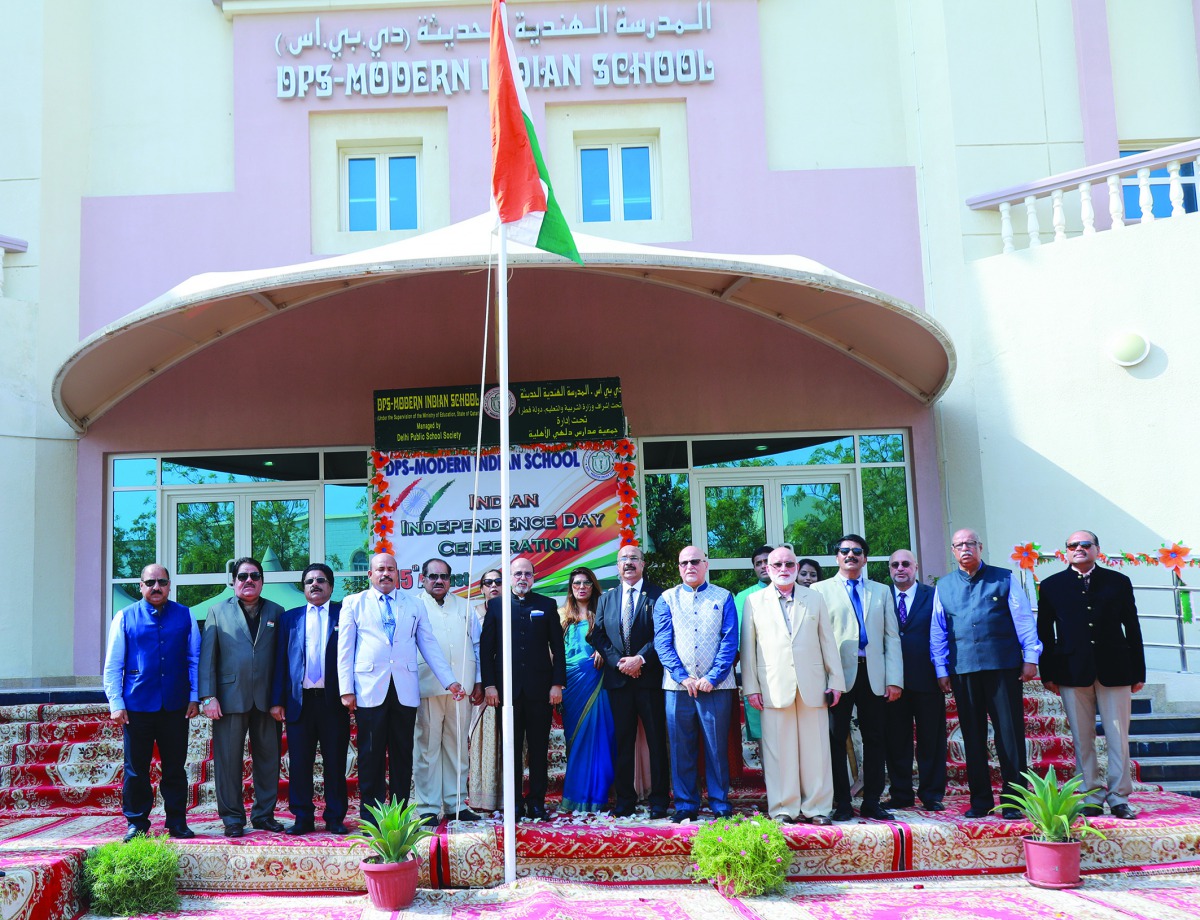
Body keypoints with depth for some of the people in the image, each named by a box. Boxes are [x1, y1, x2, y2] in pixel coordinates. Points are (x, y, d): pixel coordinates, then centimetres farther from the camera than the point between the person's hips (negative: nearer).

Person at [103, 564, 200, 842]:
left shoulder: (185, 616, 6)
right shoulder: (125, 618, 3)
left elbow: (195, 659, 8)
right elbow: (112, 665, 3)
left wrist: (194, 697, 3)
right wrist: (116, 703, -3)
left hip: (175, 705, 1)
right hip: (137, 705, -1)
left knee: (175, 768, 8)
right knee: (136, 769, 6)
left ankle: (177, 822, 18)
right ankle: (136, 823, 19)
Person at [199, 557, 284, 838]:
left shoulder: (275, 612, 11)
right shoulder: (218, 612, 8)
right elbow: (206, 656, 3)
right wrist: (208, 696, -7)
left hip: (266, 698, 1)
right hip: (230, 696, -1)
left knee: (268, 758, 6)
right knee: (228, 759, 2)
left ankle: (264, 814, 18)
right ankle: (232, 818, 13)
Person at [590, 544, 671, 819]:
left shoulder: (657, 595, 1)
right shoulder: (606, 598, 14)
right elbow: (598, 636, 9)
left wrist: (640, 659, -15)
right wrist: (619, 662, -6)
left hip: (649, 678, -4)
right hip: (618, 679, 4)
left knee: (656, 740, 1)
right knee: (623, 741, 8)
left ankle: (659, 800, 8)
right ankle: (624, 799, 15)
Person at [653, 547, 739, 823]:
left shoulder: (723, 598, 7)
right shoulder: (667, 599, 9)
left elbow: (729, 641, -1)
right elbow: (662, 642, 2)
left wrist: (712, 678, -11)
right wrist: (683, 676, -9)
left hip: (716, 685, -1)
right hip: (678, 685, 1)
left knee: (717, 746, 2)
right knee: (681, 748, 4)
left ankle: (719, 803, 12)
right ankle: (685, 805, 12)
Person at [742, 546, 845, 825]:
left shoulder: (815, 599, 13)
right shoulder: (754, 602, 9)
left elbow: (828, 642, 12)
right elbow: (748, 648, 7)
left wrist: (836, 681, 6)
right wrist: (751, 687, 1)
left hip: (812, 685, 1)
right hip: (774, 687, -1)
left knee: (816, 748, 2)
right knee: (779, 750, 0)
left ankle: (817, 808, 11)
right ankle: (783, 809, 8)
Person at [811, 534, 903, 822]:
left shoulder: (881, 592, 17)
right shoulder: (821, 590, 7)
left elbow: (892, 638, 11)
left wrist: (894, 679, 1)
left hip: (873, 676, 3)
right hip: (838, 675, -3)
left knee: (874, 739, 5)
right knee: (836, 739, -1)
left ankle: (871, 802, 13)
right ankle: (842, 803, 7)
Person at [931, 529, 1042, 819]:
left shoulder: (1004, 579, 6)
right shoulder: (944, 586, 11)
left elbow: (1024, 619, 4)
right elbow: (937, 631, 13)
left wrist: (1030, 657, -3)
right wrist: (941, 669, 8)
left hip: (1003, 666, -2)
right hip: (963, 669, 2)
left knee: (1010, 732, -1)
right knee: (973, 735, 7)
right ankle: (980, 800, 15)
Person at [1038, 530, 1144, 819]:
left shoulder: (1118, 582, 9)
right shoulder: (1052, 586, 8)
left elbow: (1132, 629, 9)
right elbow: (1044, 632, 8)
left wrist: (1139, 672, 6)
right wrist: (1047, 673, 2)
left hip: (1114, 671, 0)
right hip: (1073, 672, 0)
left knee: (1118, 738, 1)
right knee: (1082, 740, 3)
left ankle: (1119, 798, 9)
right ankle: (1092, 797, 11)